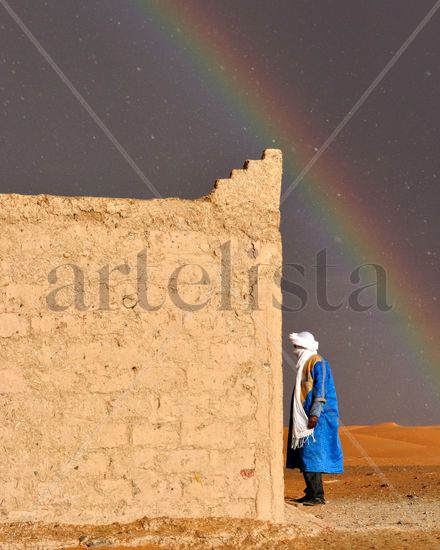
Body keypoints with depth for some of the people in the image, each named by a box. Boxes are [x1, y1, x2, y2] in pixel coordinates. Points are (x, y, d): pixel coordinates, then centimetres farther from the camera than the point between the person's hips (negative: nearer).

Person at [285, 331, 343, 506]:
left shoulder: (318, 363, -11)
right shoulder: (303, 363, 18)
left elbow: (321, 390, -18)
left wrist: (315, 413, -24)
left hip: (315, 418, -10)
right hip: (302, 417, 10)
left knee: (311, 454, -12)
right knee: (303, 456, 9)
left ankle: (318, 495, -11)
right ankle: (311, 492, 15)